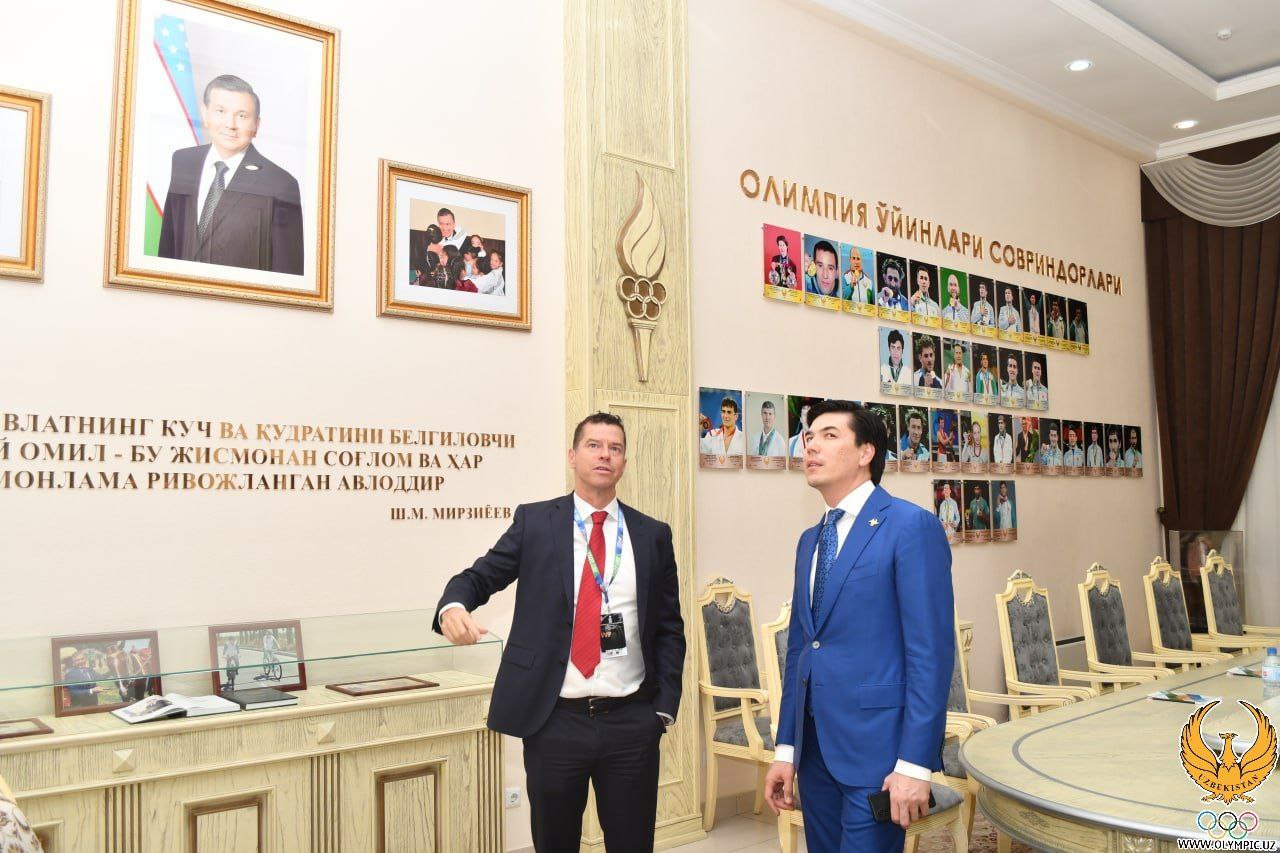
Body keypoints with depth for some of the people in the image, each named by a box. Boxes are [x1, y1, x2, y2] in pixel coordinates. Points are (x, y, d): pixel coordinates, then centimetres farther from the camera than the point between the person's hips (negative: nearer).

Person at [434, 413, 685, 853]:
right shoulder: (534, 521, 3)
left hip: (631, 722, 1)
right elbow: (479, 576, -1)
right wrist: (453, 606, -24)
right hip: (553, 720, -1)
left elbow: (669, 627, 8)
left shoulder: (653, 535, 6)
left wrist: (665, 707, 2)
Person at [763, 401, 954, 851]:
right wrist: (786, 750, 12)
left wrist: (914, 764, -17)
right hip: (815, 747, 7)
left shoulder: (911, 526, -9)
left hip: (877, 746, -7)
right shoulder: (810, 540, 14)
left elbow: (931, 651, -14)